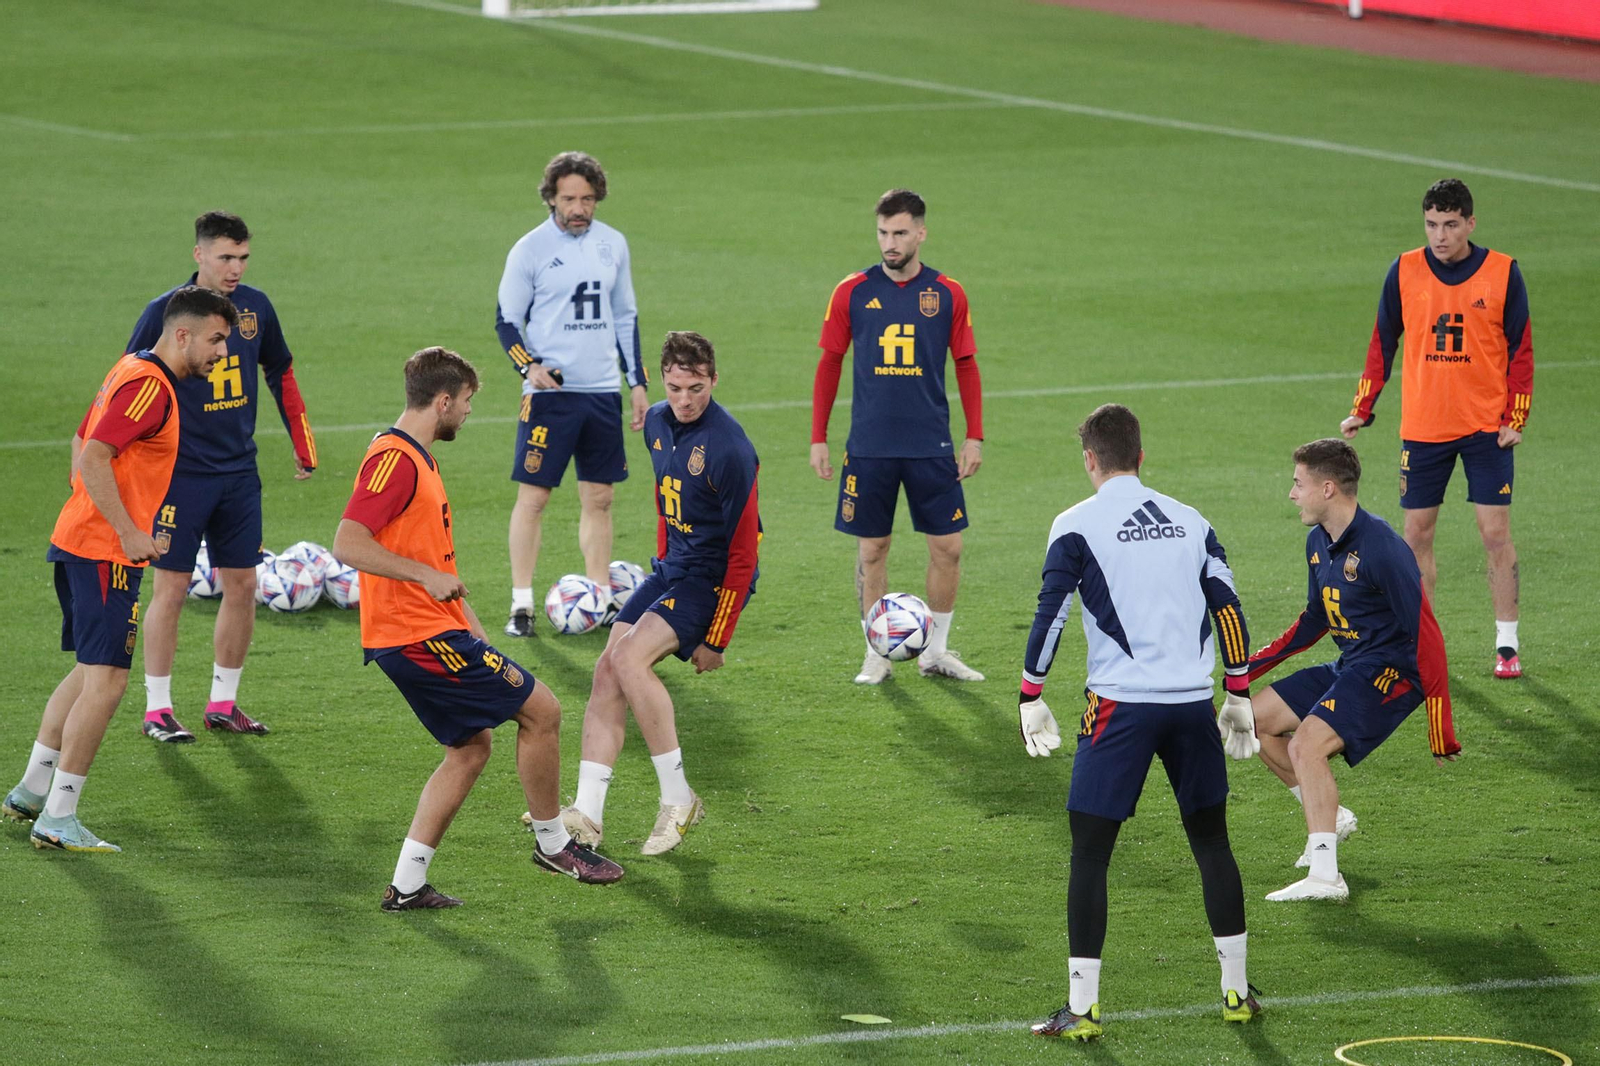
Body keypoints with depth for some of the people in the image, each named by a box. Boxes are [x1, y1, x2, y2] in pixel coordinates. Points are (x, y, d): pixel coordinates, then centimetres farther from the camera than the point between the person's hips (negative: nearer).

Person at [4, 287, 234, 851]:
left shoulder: (132, 372, 15)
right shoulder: (149, 386, -17)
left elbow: (83, 444, 23)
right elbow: (93, 458, -25)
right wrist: (131, 534, -24)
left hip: (78, 543, 11)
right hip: (105, 552, -11)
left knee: (90, 672, 21)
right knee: (105, 681, -8)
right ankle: (58, 819, -7)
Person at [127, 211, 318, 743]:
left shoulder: (255, 307, 4)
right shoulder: (164, 313, -10)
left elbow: (281, 374, 18)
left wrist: (303, 446, 20)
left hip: (239, 472, 5)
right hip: (181, 473, -5)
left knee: (241, 586, 6)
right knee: (171, 589, -3)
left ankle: (224, 703, 18)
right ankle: (157, 709, 6)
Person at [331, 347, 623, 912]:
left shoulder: (417, 458, 18)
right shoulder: (394, 459, -16)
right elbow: (348, 545, -26)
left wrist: (470, 627, 23)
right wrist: (428, 576, -25)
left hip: (434, 633, 11)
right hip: (420, 634, -11)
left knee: (470, 747, 14)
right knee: (540, 711, -3)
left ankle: (408, 884, 11)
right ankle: (553, 842, 13)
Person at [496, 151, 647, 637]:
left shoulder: (612, 244, 8)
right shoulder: (531, 249, -4)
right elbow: (506, 320, -1)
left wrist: (638, 381, 13)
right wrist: (529, 365, -18)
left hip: (604, 392, 4)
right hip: (550, 392, -4)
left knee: (598, 497, 7)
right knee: (533, 495, -5)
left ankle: (601, 597, 13)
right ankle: (521, 604, -1)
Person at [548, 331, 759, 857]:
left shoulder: (730, 449, -21)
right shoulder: (658, 424, 4)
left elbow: (742, 553, -18)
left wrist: (716, 640, -16)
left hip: (712, 578, -8)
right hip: (671, 569, 8)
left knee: (630, 657, -24)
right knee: (606, 671, -3)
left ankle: (678, 800, -14)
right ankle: (587, 815, -1)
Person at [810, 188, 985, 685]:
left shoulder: (947, 294, 1)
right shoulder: (853, 292, 0)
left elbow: (966, 366, 8)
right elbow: (829, 364, 6)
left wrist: (974, 437, 2)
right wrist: (818, 438, 2)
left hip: (931, 447, 1)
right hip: (869, 447, 0)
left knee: (948, 547, 1)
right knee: (871, 550, 3)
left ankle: (936, 651, 15)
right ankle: (876, 655, 14)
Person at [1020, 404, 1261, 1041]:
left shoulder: (1077, 525, -1)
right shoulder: (1189, 521, 12)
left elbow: (1050, 614, -5)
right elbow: (1228, 607, 12)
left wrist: (1030, 698, 2)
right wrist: (1238, 696, 19)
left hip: (1121, 702, -4)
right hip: (1193, 701, 4)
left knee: (1090, 850, 1)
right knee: (1211, 841, 15)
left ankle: (1082, 1007, -3)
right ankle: (1237, 992, 19)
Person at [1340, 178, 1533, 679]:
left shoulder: (1503, 273, -4)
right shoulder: (1405, 272, -1)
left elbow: (1520, 351, 1)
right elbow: (1383, 343, 7)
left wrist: (1515, 419, -6)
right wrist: (1361, 411, 3)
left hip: (1486, 426, -2)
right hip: (1423, 428, 2)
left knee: (1496, 533, -4)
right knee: (1417, 534, 4)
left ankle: (1507, 645, 4)